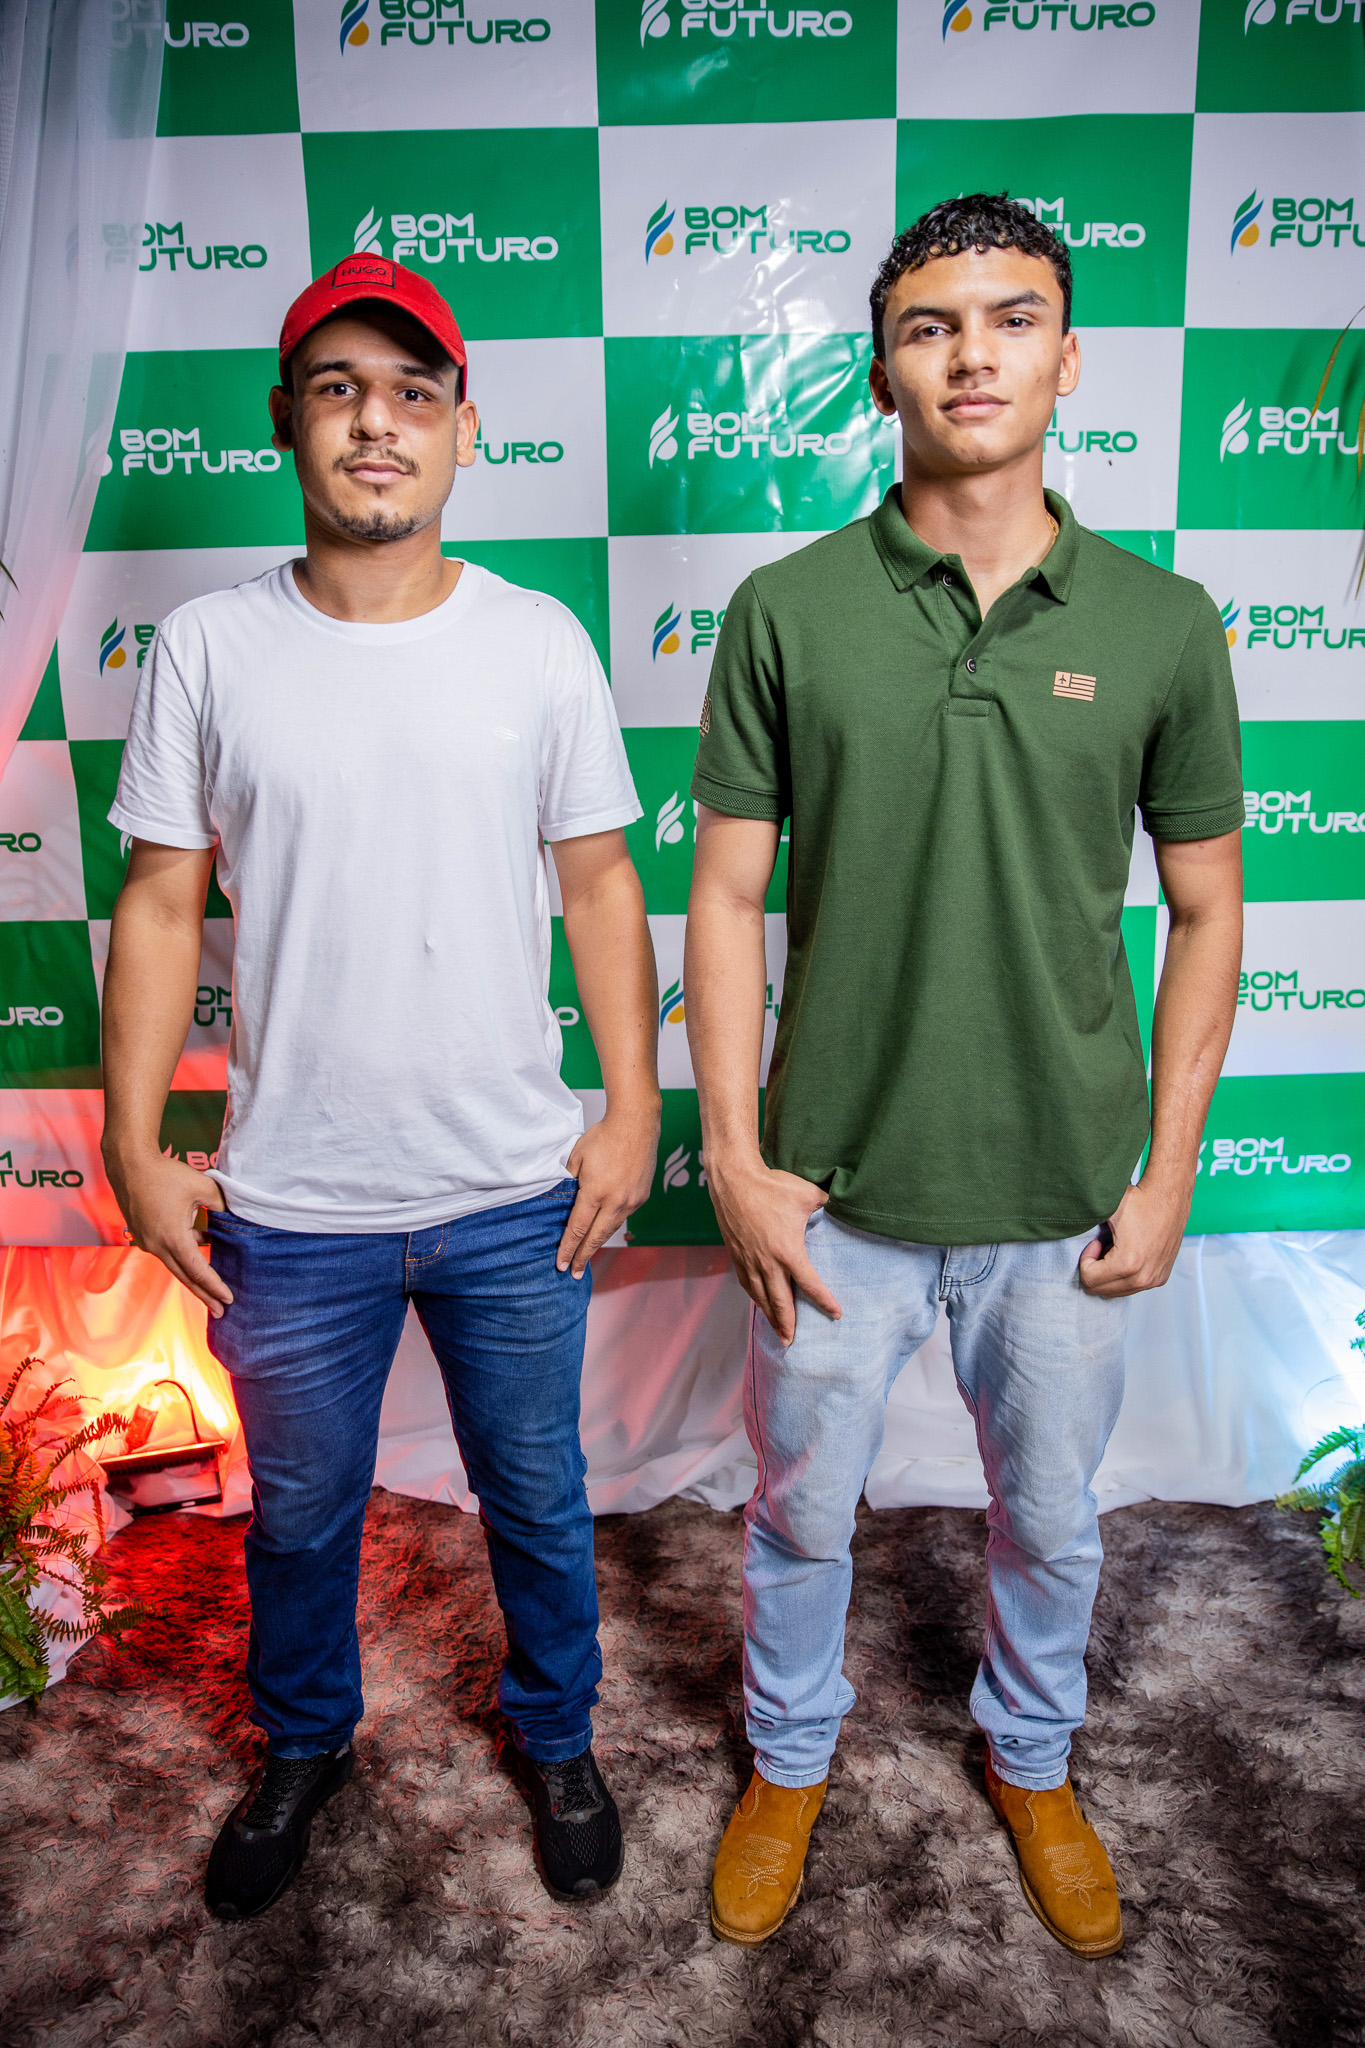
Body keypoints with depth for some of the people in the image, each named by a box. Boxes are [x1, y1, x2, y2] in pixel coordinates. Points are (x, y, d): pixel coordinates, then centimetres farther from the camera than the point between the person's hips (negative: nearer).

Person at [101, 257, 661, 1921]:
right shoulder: (208, 649, -4)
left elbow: (598, 879, 0)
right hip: (288, 1208, 1)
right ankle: (302, 1746, 51)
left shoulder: (540, 644, -4)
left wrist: (633, 1109, -3)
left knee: (536, 1499, 19)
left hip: (517, 1197, 0)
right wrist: (135, 1147, -3)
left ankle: (555, 1738, 48)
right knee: (299, 1511, 22)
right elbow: (161, 904, -1)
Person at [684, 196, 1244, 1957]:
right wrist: (733, 1157, -7)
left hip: (1067, 1196, 2)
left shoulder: (1162, 626, -3)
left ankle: (1032, 1760, 52)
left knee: (1050, 1522, 21)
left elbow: (1205, 914, 3)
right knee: (800, 1511, 18)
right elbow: (726, 898, -4)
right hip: (837, 1187, -1)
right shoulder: (788, 611, -6)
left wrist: (1168, 1171, -1)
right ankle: (789, 1761, 48)